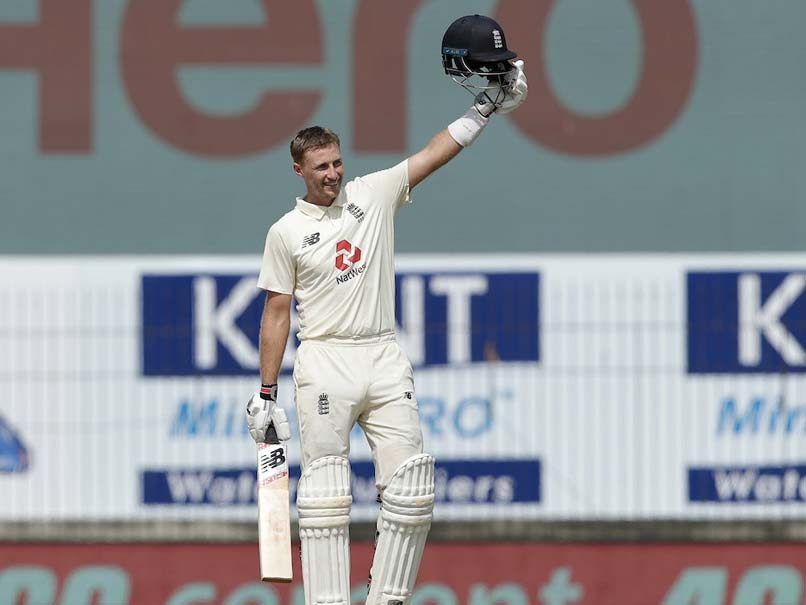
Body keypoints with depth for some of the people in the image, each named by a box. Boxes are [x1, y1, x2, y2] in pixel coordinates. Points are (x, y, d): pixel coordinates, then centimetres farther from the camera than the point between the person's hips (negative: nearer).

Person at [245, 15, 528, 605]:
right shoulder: (286, 232, 2)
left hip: (384, 357, 3)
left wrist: (487, 106, -5)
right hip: (325, 361, -3)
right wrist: (266, 393, 2)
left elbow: (434, 154, 5)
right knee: (326, 487, -6)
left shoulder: (373, 194, 8)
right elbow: (277, 313, 4)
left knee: (410, 484, -4)